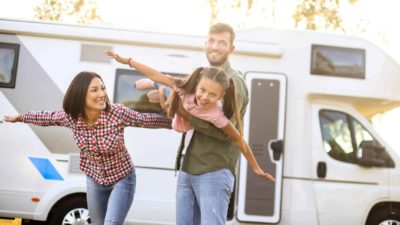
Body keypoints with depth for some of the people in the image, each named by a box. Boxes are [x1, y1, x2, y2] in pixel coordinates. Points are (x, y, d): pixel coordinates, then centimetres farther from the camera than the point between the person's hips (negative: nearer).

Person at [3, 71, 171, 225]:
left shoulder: (118, 112, -28)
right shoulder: (70, 116, -17)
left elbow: (147, 120, -16)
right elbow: (47, 117, 2)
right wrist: (19, 117, 16)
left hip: (122, 179, -4)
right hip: (94, 180, 4)